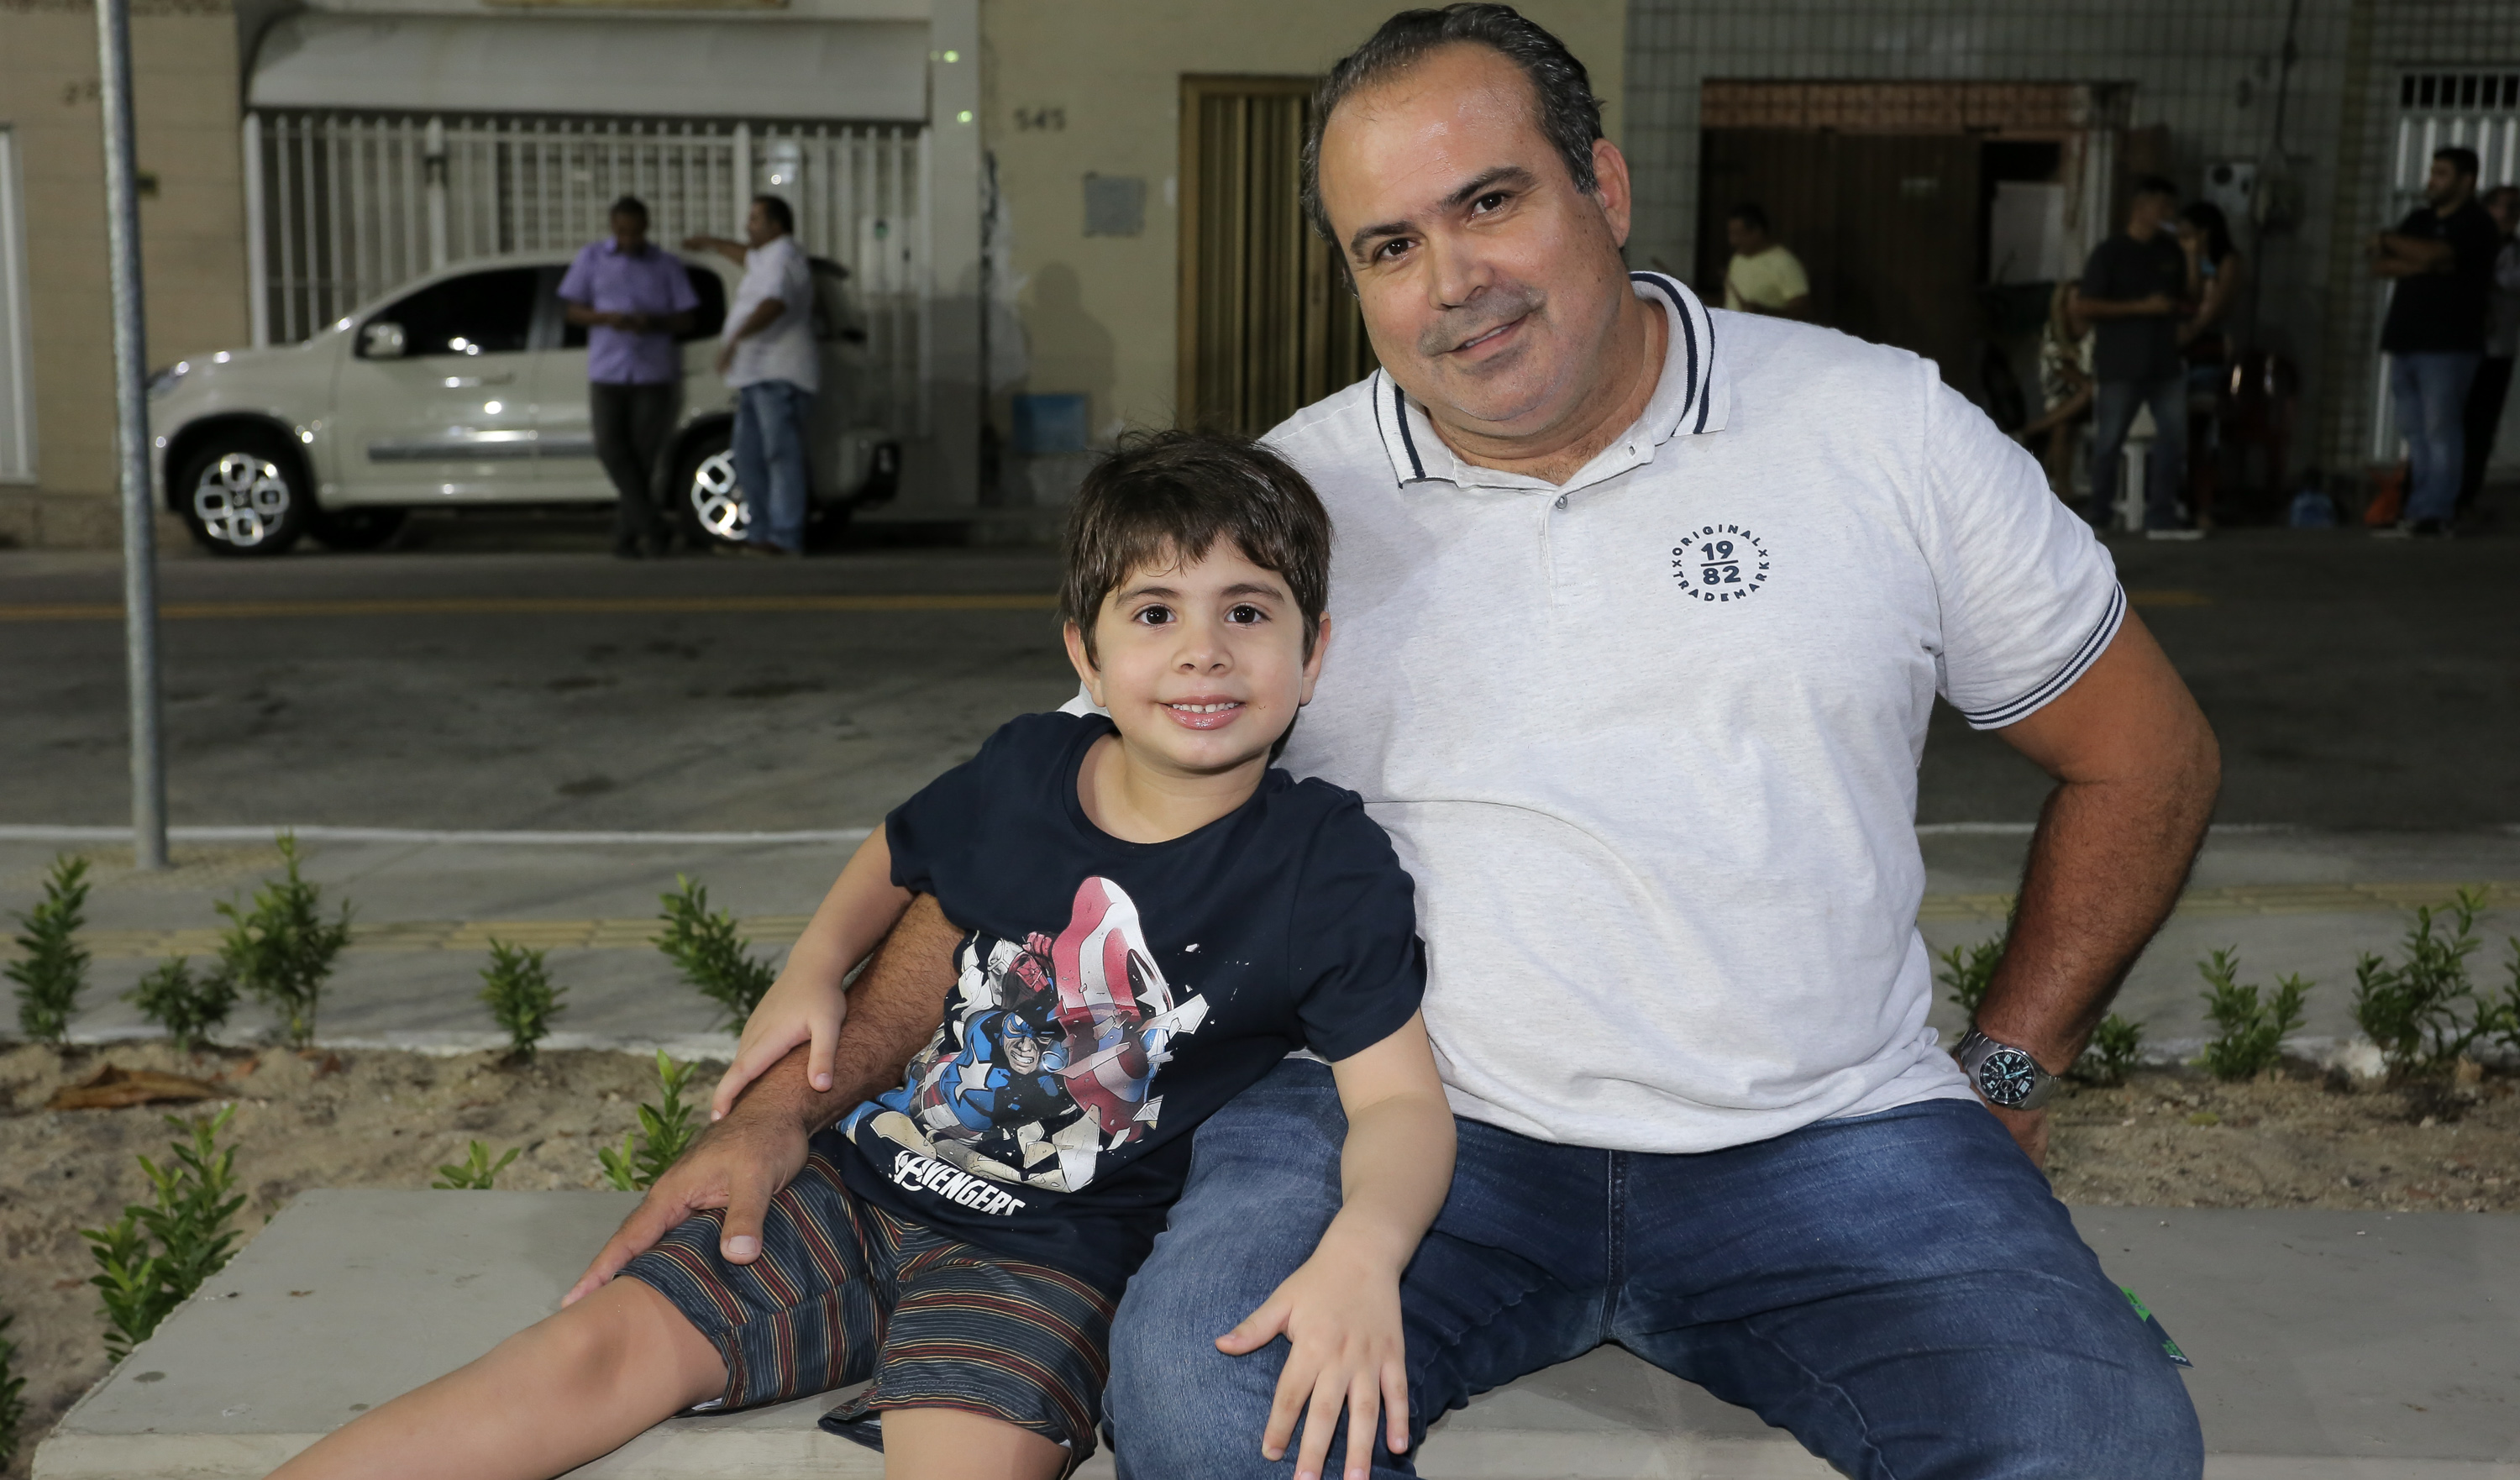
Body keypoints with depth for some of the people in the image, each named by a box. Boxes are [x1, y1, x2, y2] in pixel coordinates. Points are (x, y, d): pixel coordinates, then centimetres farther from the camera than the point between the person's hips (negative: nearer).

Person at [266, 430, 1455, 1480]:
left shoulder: (1327, 867, -10)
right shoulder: (1023, 774, 1)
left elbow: (1403, 1101, -13)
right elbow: (898, 859, 24)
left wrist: (1364, 1248, -33)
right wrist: (809, 975, 8)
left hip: (1046, 1257, -3)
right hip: (860, 1183, 4)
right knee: (602, 1342, -14)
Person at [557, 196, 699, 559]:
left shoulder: (667, 266, 7)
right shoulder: (591, 258, 9)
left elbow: (685, 321, 6)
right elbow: (573, 310, 8)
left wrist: (654, 322, -16)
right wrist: (605, 318, -13)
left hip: (654, 373, -1)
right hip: (606, 371, 1)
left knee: (643, 455, -2)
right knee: (610, 449, -12)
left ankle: (625, 535, 8)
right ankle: (652, 526, -10)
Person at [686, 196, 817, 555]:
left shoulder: (784, 256, -9)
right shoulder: (768, 256, 23)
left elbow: (773, 303, -27)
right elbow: (747, 256, 49)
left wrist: (736, 338, -36)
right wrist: (710, 243, 59)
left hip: (779, 377, -11)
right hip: (756, 378, 11)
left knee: (782, 455, -13)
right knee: (749, 460, 9)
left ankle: (785, 538, -17)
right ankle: (759, 535, 13)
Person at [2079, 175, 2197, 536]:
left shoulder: (2171, 252, 12)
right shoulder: (2109, 253, -4)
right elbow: (2087, 306, -11)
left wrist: (2173, 308, -1)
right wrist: (2142, 307, -15)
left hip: (2164, 361, 5)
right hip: (2121, 364, -5)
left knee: (2174, 436, 1)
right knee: (2109, 440, 0)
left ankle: (2161, 516, 7)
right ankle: (2097, 512, 13)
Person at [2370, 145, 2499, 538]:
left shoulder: (2474, 223, -3)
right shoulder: (2419, 219, 19)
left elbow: (2432, 254, -20)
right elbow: (2379, 266, 9)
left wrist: (2388, 240, -4)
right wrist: (2423, 264, -8)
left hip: (2448, 344, -7)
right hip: (2406, 341, 7)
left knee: (2441, 431, -9)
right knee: (2416, 434, 3)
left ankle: (2435, 513, -11)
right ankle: (2414, 515, 2)